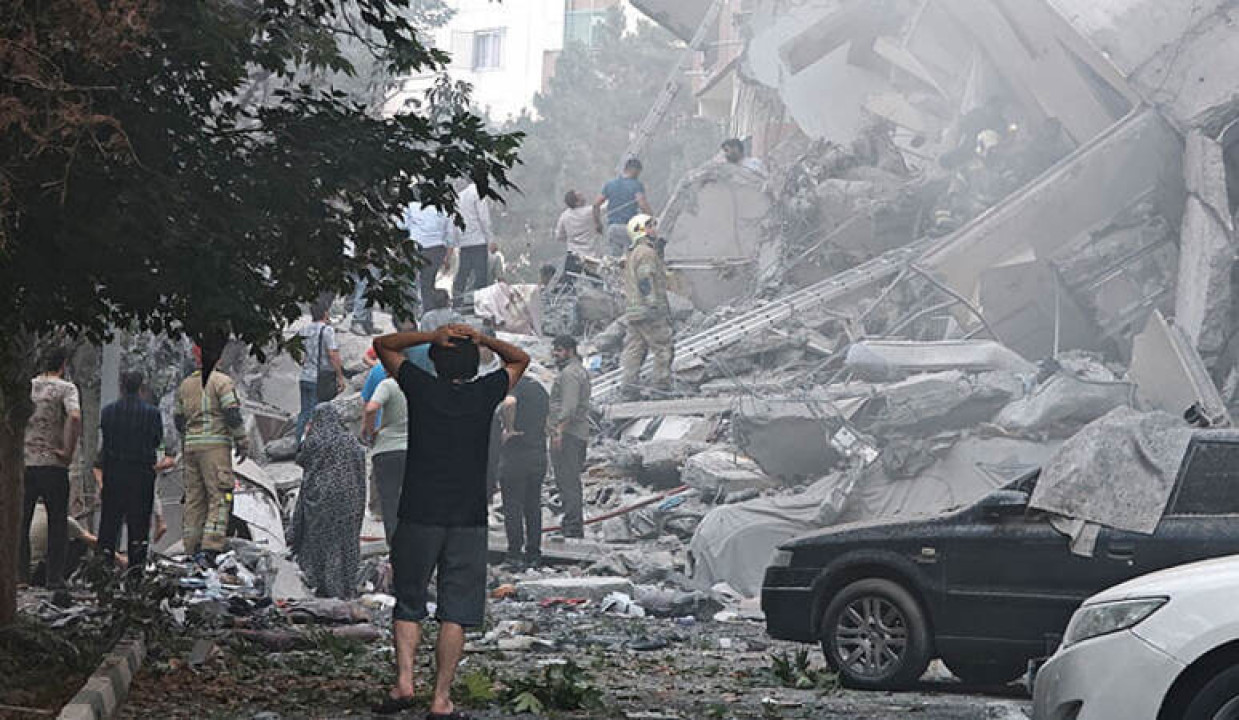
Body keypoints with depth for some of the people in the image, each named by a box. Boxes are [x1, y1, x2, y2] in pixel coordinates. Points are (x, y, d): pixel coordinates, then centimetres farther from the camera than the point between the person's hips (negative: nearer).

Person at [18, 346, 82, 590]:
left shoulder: (26, 386, 8)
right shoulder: (66, 388, -5)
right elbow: (74, 417, -23)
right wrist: (69, 451, -14)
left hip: (23, 462, 4)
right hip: (53, 464, -4)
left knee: (20, 521, 11)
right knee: (57, 523, 6)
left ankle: (20, 574, 12)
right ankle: (55, 577, 4)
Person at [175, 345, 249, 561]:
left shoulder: (185, 385, 14)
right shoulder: (221, 381, -5)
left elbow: (178, 419, 21)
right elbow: (232, 414, -12)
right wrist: (242, 443, -4)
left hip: (191, 446, 6)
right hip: (215, 444, -6)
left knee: (194, 497, 10)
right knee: (219, 496, -7)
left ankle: (192, 548, 10)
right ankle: (210, 546, -19)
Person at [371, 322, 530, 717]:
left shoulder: (422, 388, 0)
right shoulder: (485, 394, 1)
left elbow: (383, 345, 14)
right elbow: (520, 359, 19)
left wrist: (433, 336, 1)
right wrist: (481, 339, 3)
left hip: (418, 517, 0)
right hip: (468, 521, 0)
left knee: (408, 606, 12)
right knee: (455, 612, 2)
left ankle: (404, 682, -3)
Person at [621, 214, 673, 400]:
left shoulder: (632, 254, 21)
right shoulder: (646, 252, -11)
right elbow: (645, 281, -19)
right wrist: (653, 304, -22)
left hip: (634, 308, 10)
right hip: (648, 310, -10)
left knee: (634, 349, 7)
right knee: (662, 346, -2)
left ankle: (629, 386, 4)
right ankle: (662, 382, -2)